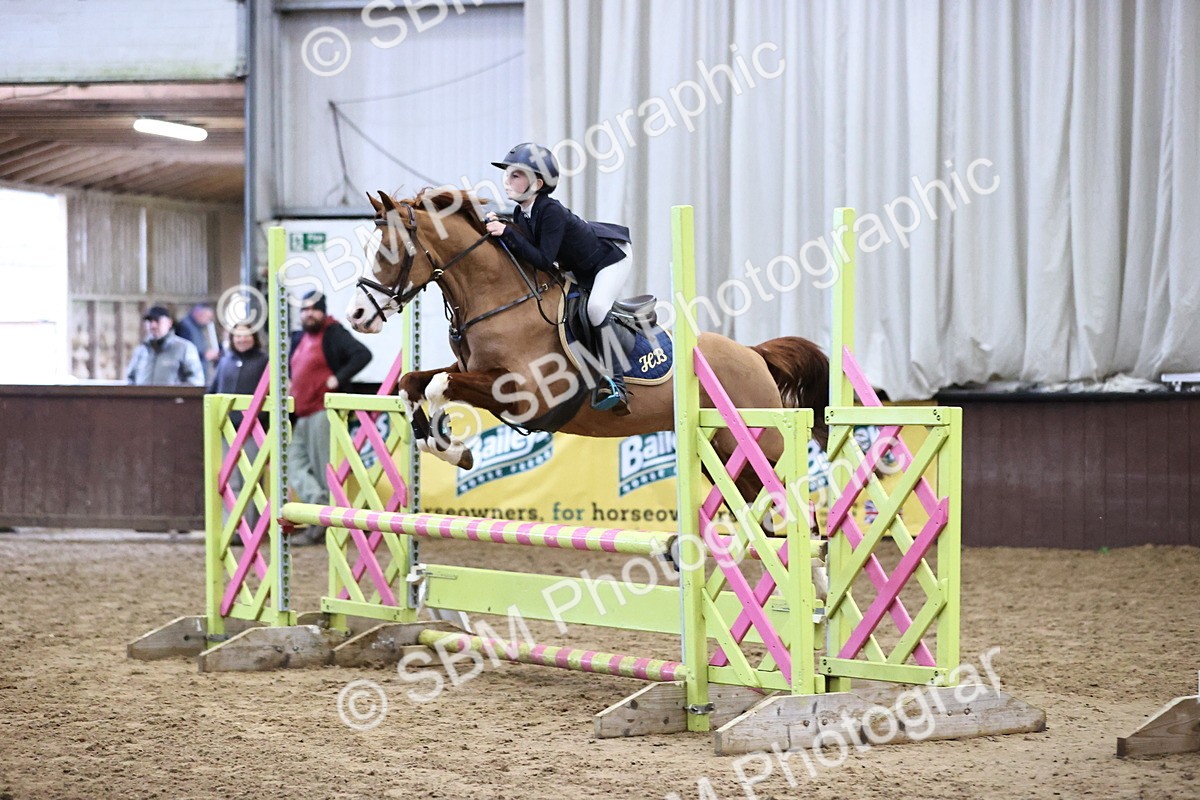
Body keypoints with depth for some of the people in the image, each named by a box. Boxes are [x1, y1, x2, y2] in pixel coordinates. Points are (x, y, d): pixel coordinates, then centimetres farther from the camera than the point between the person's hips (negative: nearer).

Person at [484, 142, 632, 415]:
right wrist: (498, 228, -15)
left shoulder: (551, 211, -33)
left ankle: (613, 383, -24)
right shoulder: (520, 214, -8)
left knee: (596, 307, -29)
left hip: (611, 256, -10)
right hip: (578, 268, 10)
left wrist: (508, 233, -40)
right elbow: (525, 252, -2)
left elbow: (543, 261, -37)